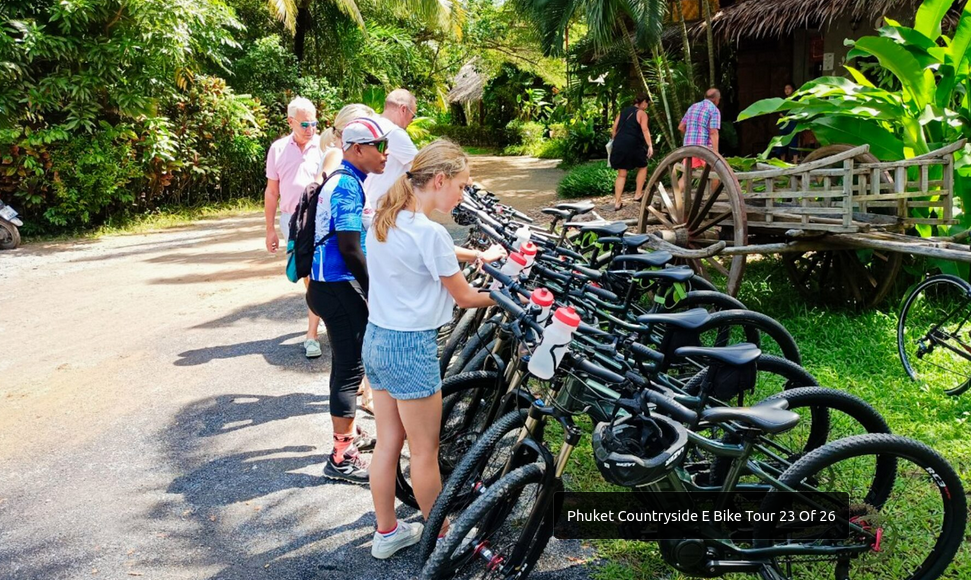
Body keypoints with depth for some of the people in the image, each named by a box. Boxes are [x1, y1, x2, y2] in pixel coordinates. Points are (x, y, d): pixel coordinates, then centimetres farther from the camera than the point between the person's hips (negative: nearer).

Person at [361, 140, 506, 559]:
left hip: (376, 340, 8)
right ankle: (441, 536, 27)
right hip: (411, 349, -8)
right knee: (424, 451, 9)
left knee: (387, 443, 18)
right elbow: (464, 298, -10)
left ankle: (386, 533, 32)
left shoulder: (385, 218, 3)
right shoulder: (429, 231, -21)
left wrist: (478, 255, 19)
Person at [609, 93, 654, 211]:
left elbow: (614, 130, 14)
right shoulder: (641, 113, 3)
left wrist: (616, 142, 22)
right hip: (633, 144, -5)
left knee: (621, 174, 9)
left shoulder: (623, 112, 20)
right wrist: (650, 145, -18)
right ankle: (638, 194, 19)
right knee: (642, 167, 20)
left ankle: (617, 202, 2)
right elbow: (645, 129, -12)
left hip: (619, 144, 5)